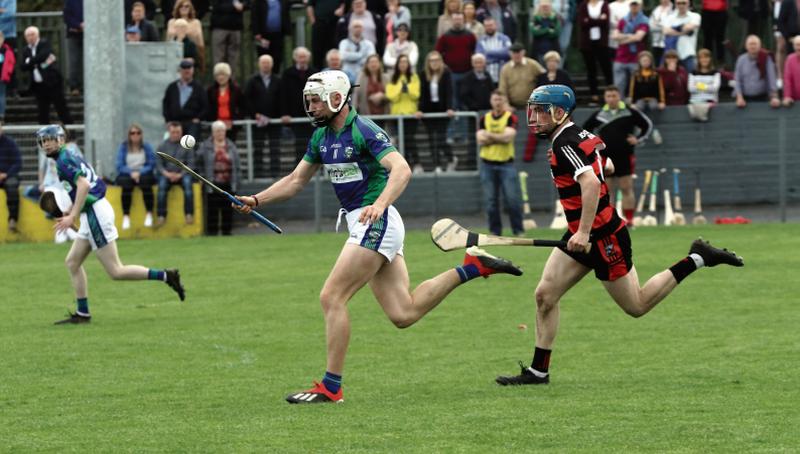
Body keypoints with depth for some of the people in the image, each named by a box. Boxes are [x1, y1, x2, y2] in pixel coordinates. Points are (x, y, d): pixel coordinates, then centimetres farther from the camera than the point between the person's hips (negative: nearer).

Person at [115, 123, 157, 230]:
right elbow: (119, 166, -2)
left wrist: (139, 172, -18)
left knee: (146, 180, -34)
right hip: (126, 175, 0)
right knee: (126, 182, -34)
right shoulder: (123, 147, 5)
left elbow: (151, 165, -2)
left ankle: (149, 214, -31)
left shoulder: (147, 147, 6)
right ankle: (126, 217, -36)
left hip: (143, 174, 0)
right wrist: (131, 173, -19)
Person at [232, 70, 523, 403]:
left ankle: (330, 387, -6)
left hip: (376, 224, -9)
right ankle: (471, 267, 14)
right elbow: (295, 181, 20)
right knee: (403, 314, 4)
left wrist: (380, 204, -42)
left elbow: (402, 170, -26)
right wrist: (256, 200, 7)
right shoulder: (321, 137, 13)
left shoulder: (363, 131, -14)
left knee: (331, 298, -10)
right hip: (362, 225, 9)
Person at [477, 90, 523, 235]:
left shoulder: (510, 118, 0)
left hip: (506, 163, -3)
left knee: (512, 199, -6)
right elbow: (480, 140, -2)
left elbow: (508, 137, -14)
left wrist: (489, 135, -9)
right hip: (488, 164, 3)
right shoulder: (484, 119, 9)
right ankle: (495, 231, 10)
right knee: (491, 201, 3)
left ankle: (518, 230, 2)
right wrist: (499, 138, -10)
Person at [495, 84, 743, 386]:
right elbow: (607, 169, 23)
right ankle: (538, 371, 7)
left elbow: (591, 183, -33)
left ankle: (696, 259, 8)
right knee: (545, 295, 3)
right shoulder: (581, 136, 9)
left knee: (637, 306, 2)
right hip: (581, 234, 10)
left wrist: (584, 232, -36)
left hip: (602, 237, -10)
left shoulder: (565, 144, -19)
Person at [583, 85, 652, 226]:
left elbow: (648, 125, 8)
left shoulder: (630, 113, 0)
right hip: (605, 158, 2)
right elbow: (585, 130, 20)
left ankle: (629, 221, 2)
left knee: (627, 189, -2)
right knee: (607, 191, 3)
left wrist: (638, 139, -2)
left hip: (625, 157, -2)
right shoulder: (598, 115, 6)